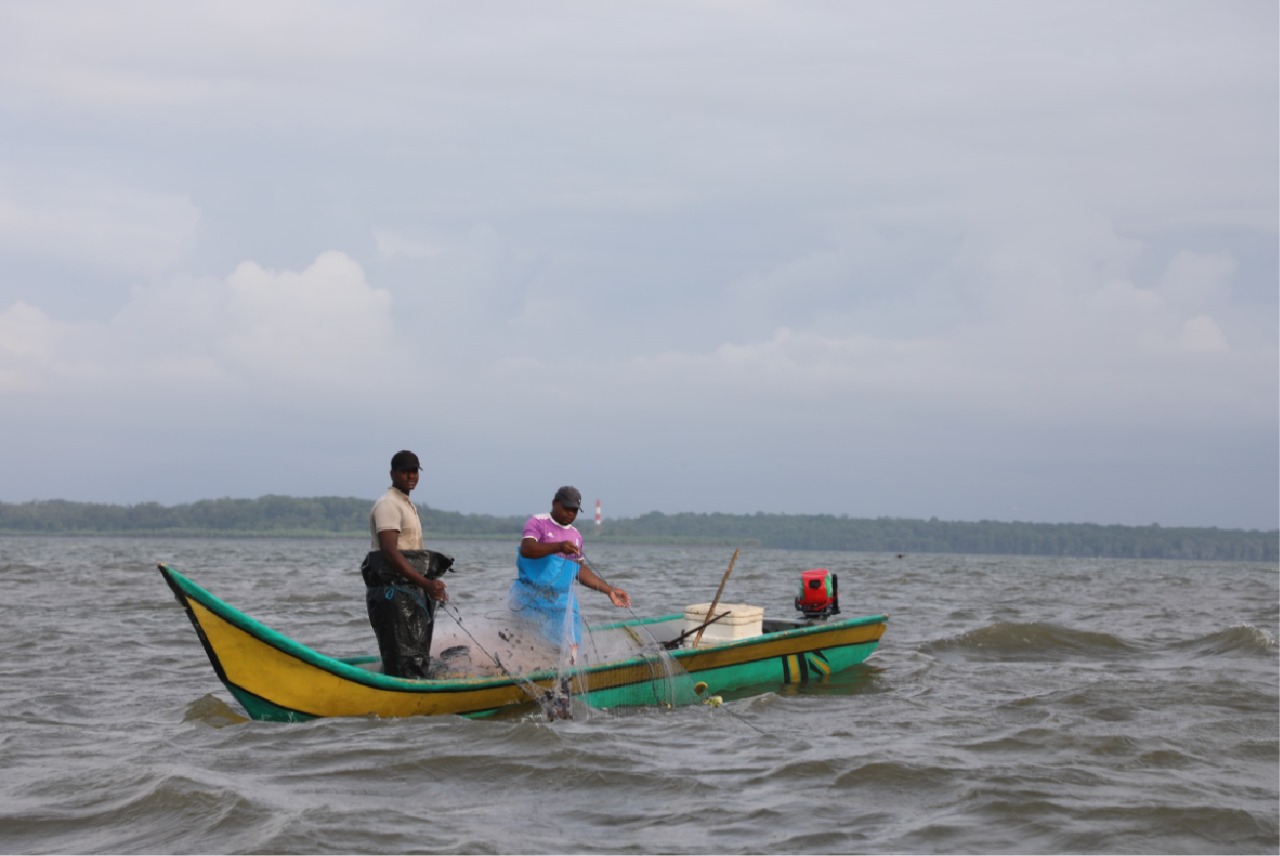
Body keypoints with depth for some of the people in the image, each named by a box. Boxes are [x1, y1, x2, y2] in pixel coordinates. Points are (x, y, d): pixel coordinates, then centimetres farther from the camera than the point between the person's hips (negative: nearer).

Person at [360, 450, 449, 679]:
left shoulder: (407, 504, 21)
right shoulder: (388, 504, -11)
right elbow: (390, 553, -22)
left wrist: (432, 586, 20)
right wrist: (425, 583, -28)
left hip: (410, 592, 10)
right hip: (393, 592, -10)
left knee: (418, 662, 10)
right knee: (403, 662, -15)